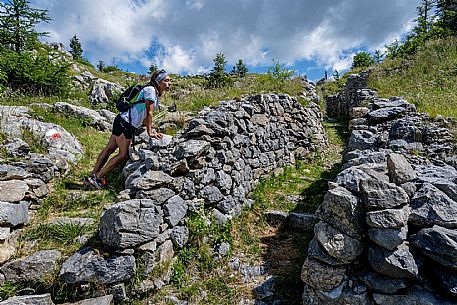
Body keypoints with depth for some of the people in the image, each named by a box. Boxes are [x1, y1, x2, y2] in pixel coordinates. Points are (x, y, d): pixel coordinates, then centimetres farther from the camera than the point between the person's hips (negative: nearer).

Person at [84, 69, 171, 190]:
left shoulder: (157, 94, 15)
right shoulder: (150, 90, -13)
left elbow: (144, 115, 16)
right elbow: (149, 113, -17)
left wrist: (152, 130, 8)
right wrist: (150, 132, -15)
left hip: (123, 122, 10)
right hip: (124, 122, -10)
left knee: (109, 149, 11)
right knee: (124, 154, -7)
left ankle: (91, 177, 19)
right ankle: (96, 177, 3)